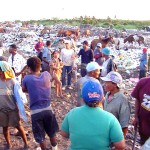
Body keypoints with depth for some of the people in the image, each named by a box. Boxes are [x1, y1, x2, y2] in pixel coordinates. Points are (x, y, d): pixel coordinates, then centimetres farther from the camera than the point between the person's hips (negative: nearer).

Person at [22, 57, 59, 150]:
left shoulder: (27, 78, -11)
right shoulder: (46, 74, -5)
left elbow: (24, 90, 9)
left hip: (35, 111, -3)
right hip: (48, 108, 3)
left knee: (40, 136, 14)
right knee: (52, 132, 23)